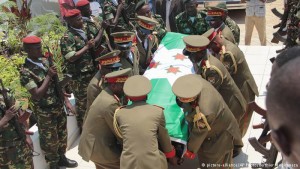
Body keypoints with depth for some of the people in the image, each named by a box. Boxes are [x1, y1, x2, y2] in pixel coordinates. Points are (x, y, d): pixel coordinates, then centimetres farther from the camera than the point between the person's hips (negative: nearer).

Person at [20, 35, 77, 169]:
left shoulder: (45, 61, 2)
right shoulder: (25, 72, -20)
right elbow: (37, 95, -25)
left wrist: (66, 101, 7)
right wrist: (48, 76, -24)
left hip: (58, 106, 7)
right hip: (44, 112, -6)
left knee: (62, 134, 20)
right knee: (51, 140, 9)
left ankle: (62, 158, 42)